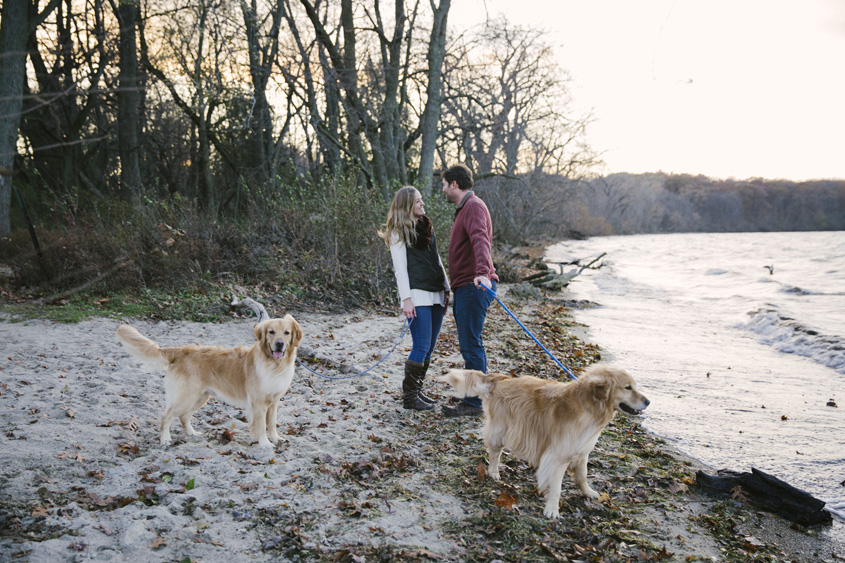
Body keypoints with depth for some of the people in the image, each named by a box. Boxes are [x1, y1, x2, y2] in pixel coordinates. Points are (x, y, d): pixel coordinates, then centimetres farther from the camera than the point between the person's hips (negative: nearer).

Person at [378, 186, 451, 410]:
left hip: (436, 295, 7)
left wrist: (446, 288, 18)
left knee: (429, 347, 8)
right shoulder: (399, 232, -3)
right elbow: (400, 267, -9)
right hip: (417, 295, -7)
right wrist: (406, 299, -16)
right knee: (422, 346, -10)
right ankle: (409, 396, 0)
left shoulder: (426, 227, 19)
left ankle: (417, 389, 18)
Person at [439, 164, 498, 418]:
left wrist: (482, 273, -47)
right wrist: (454, 285, 38)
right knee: (470, 344, 14)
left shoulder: (473, 206, -12)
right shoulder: (464, 208, 22)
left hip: (473, 286, -11)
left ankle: (472, 403, -4)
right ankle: (479, 394, 23)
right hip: (464, 287, 11)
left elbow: (480, 240, -30)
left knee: (470, 344, -8)